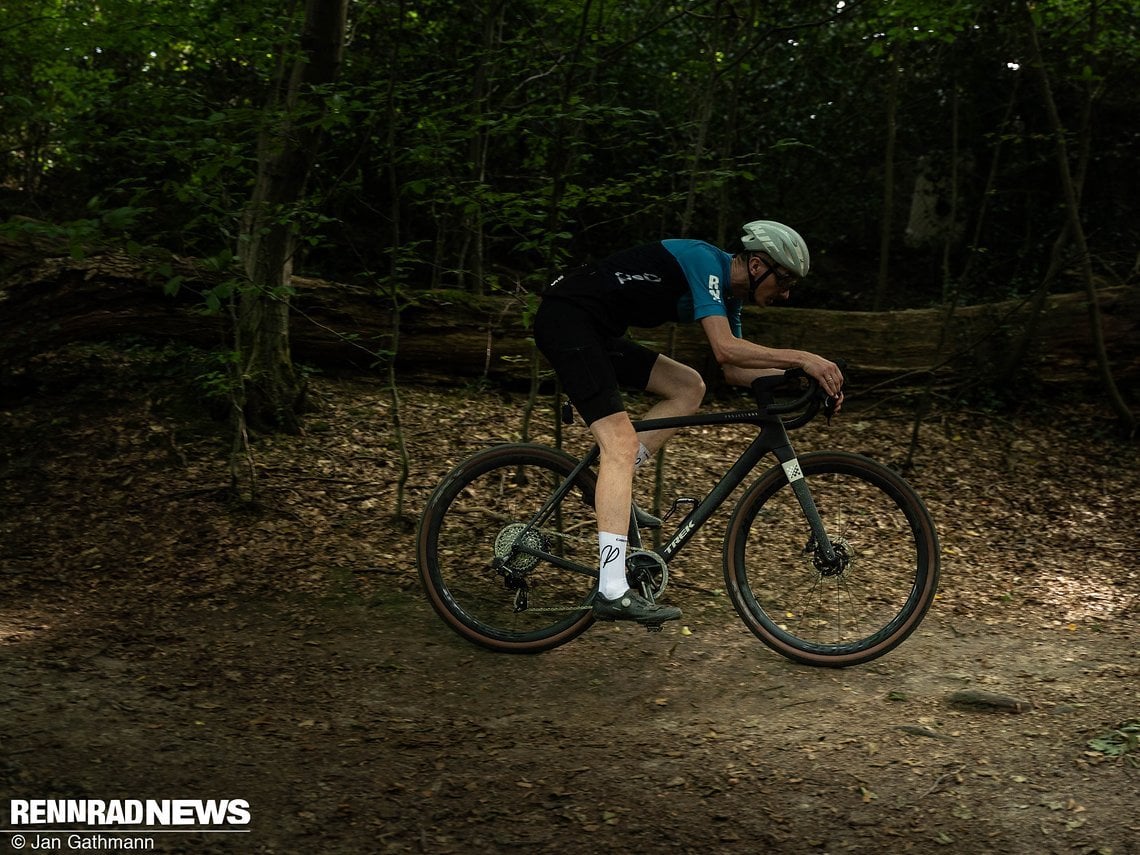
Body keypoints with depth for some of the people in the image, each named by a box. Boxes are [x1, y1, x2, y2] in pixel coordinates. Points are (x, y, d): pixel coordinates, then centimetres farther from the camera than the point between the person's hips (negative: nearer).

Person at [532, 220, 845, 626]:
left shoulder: (729, 292, 12)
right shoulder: (706, 260, -16)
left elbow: (734, 370, 18)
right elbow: (725, 348, -27)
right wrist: (803, 358, -24)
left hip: (596, 331, 10)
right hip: (565, 316, -10)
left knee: (689, 387, 9)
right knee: (621, 441, -20)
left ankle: (613, 487, 6)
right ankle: (613, 592, -24)